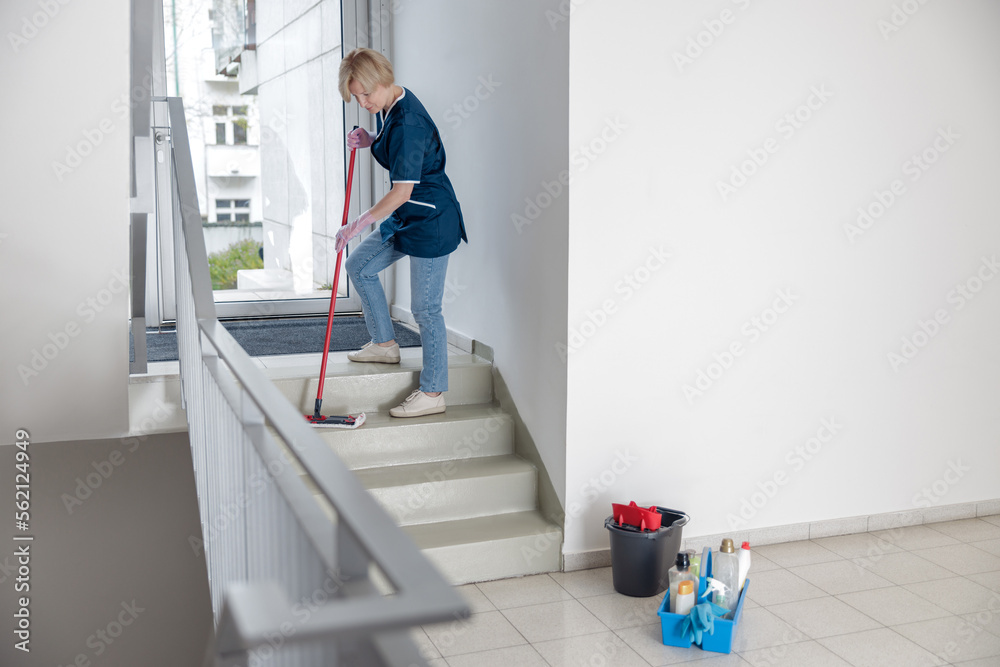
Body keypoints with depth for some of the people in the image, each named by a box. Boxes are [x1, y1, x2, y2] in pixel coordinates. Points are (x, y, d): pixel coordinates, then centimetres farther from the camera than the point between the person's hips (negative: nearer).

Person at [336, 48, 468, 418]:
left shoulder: (407, 122, -25)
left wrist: (356, 225, -18)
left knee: (425, 308, -3)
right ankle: (384, 344, 30)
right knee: (358, 266, 17)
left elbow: (402, 192, -26)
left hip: (431, 221, -10)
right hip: (406, 217, 10)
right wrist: (370, 141, 3)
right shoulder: (387, 107, 5)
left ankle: (433, 393, 8)